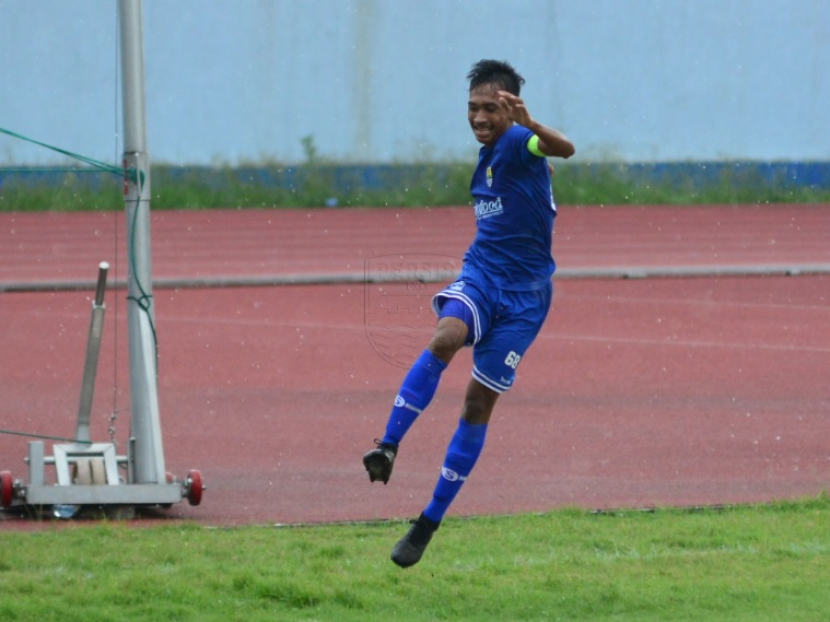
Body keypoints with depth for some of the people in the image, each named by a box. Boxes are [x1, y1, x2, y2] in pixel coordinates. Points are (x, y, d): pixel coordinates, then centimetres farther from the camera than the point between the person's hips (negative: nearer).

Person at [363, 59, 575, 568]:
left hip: (524, 293, -5)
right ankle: (389, 447, -36)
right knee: (445, 339, -29)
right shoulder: (488, 154, 9)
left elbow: (564, 149, -39)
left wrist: (533, 127, -56)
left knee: (480, 402, -1)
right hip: (480, 273, 5)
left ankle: (430, 522, 7)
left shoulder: (518, 144, -14)